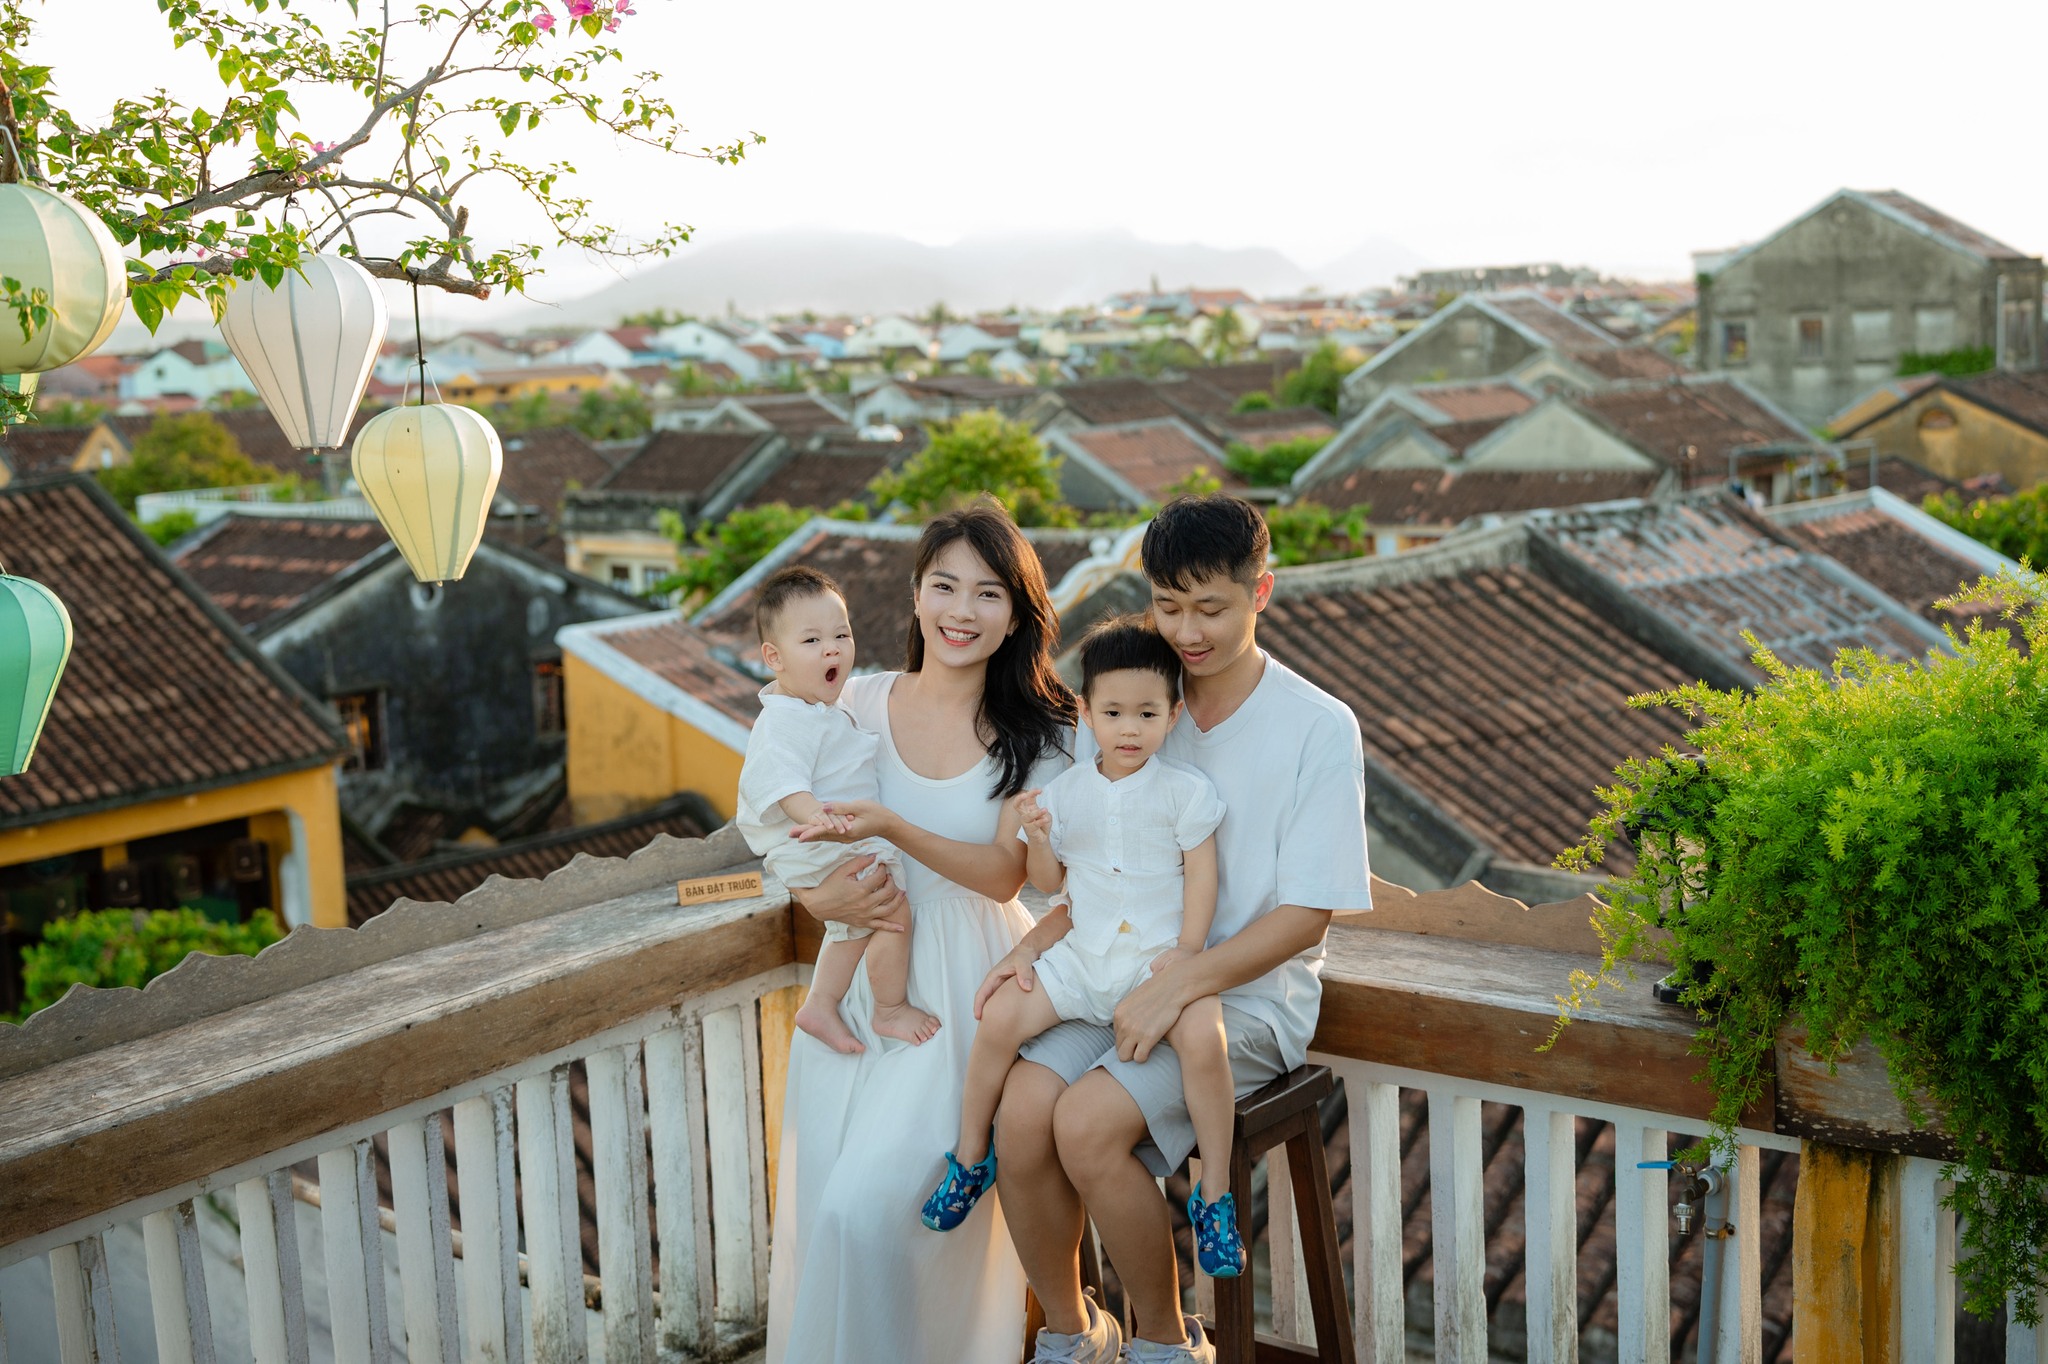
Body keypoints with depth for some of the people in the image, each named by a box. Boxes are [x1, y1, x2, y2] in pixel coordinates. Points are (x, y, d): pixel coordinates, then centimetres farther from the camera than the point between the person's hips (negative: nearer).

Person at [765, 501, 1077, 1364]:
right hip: (858, 976, 3)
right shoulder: (862, 702, 6)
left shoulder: (1037, 732, -1)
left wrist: (894, 829, -24)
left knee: (870, 1203, -16)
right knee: (822, 1202, -5)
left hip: (961, 991, -3)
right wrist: (821, 895, -11)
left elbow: (1003, 873, -10)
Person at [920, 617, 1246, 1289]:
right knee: (999, 1017, -17)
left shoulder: (1185, 790, -2)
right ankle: (970, 1157, 6)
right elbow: (1049, 882, 11)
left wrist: (1187, 949, -15)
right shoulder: (1065, 791, 6)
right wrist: (1037, 837, -9)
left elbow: (1202, 875, -3)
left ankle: (1215, 1197, -14)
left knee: (1203, 1037, -31)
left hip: (1160, 956, -3)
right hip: (1082, 954, 3)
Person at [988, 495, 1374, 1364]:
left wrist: (1178, 986, -20)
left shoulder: (1318, 729, -6)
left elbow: (1305, 916, -9)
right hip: (1116, 973, 4)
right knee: (1020, 1113, -23)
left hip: (1247, 995, -4)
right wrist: (1031, 949, -5)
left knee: (1088, 1122, -28)